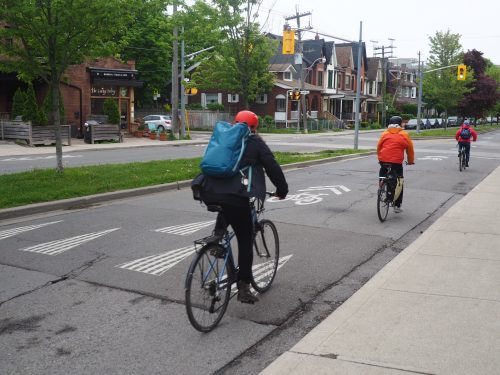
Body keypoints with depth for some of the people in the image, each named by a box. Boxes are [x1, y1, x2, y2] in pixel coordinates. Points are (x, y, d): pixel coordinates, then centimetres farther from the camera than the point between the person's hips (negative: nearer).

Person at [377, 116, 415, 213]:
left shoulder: (384, 134, 12)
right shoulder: (404, 135, 7)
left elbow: (378, 147, 15)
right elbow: (410, 149, 11)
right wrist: (410, 161, 27)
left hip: (383, 161, 2)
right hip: (397, 162, -2)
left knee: (382, 176, 25)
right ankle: (397, 206, 11)